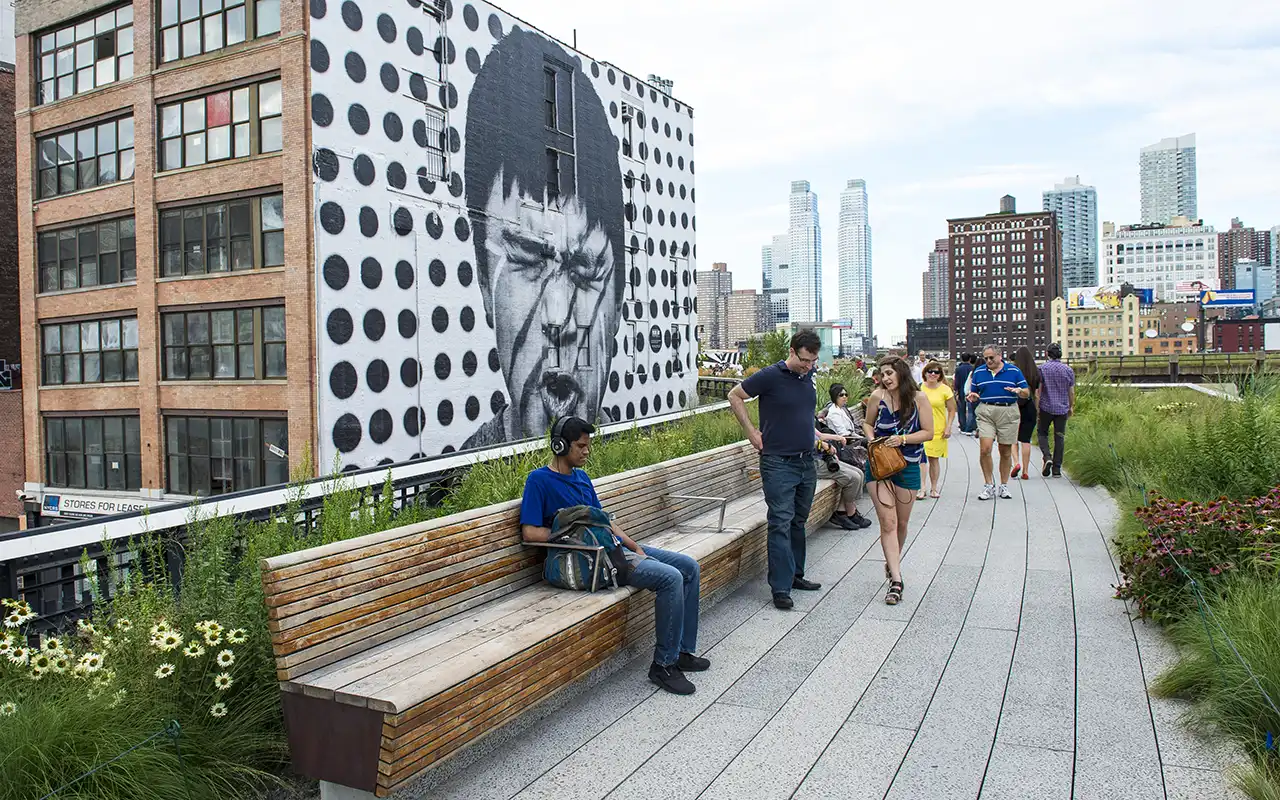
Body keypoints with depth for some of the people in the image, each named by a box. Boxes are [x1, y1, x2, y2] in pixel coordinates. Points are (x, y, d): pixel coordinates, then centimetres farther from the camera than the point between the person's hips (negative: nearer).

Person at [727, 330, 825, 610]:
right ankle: (781, 588, -5)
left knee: (798, 521, 15)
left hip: (807, 462, 7)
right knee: (781, 524, -8)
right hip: (778, 463, -7)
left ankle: (795, 575, 28)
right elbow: (735, 397, -4)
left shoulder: (810, 375, 7)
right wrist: (752, 432, -7)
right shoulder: (770, 376, -13)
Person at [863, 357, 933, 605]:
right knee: (887, 523, -8)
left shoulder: (918, 398, -7)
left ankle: (893, 562, 41)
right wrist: (872, 440, -8)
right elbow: (867, 423, 11)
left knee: (901, 523, 14)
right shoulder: (877, 396, -4)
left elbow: (928, 432, -5)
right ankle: (896, 580, -8)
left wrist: (903, 439, -18)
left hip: (907, 466, 0)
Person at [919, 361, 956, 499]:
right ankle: (921, 488, -9)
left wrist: (948, 427, -5)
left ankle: (934, 488, 18)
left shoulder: (945, 390, -1)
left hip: (938, 430, 0)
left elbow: (951, 411, 4)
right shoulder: (919, 388, 2)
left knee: (934, 459, 7)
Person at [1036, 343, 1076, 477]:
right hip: (1062, 409, 2)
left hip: (1046, 407, -1)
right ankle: (1057, 468, 6)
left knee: (1042, 433, 13)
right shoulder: (1069, 370, 1)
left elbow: (1037, 391, -7)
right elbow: (1072, 392, 6)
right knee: (1060, 437, 6)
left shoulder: (1042, 369, -5)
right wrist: (1071, 407, 19)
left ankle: (1047, 457, -11)